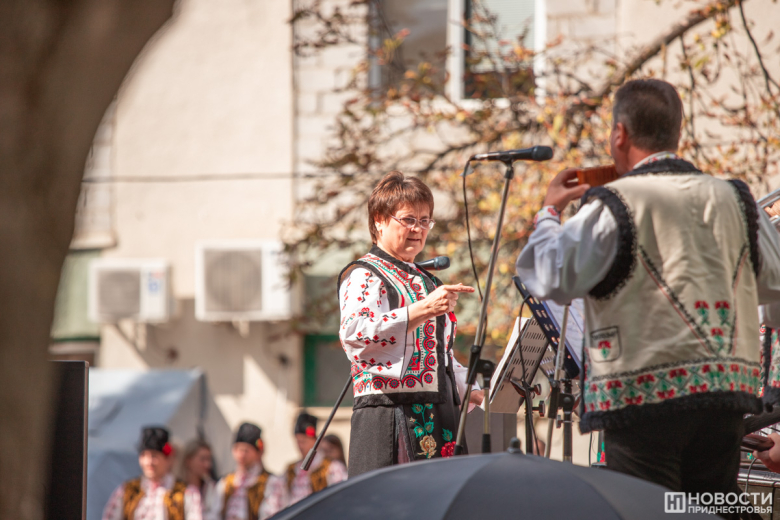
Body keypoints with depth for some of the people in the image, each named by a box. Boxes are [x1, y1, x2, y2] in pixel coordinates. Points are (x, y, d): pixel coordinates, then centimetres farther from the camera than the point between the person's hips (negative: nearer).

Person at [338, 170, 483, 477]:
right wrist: (422, 311, -26)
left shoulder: (428, 283, 26)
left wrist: (472, 393, 14)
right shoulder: (363, 276, -1)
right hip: (389, 413, -8)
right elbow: (354, 333, -21)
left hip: (439, 414, 8)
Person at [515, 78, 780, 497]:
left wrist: (549, 212, 7)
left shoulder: (612, 206, -9)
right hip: (726, 387, 5)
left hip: (645, 393, -5)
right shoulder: (732, 199, 9)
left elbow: (553, 281, -9)